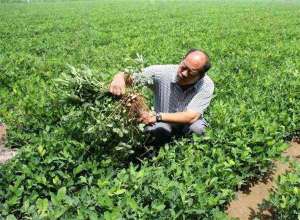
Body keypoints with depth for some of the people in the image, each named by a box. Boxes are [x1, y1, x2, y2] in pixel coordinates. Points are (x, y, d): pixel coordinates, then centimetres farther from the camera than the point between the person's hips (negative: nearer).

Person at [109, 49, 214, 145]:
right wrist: (119, 77, -46)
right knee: (158, 130, -34)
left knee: (197, 128, -32)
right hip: (163, 123, -1)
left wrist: (157, 116, -42)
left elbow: (191, 117, -32)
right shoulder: (162, 72, -23)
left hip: (188, 124, 1)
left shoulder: (207, 85, -23)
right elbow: (128, 76, -20)